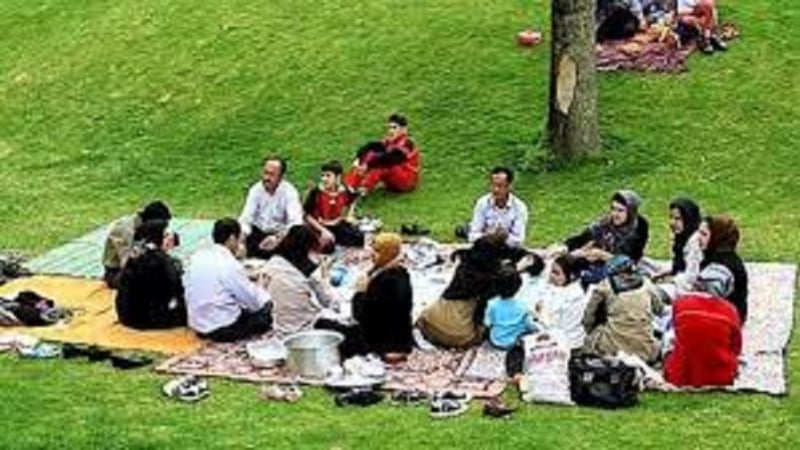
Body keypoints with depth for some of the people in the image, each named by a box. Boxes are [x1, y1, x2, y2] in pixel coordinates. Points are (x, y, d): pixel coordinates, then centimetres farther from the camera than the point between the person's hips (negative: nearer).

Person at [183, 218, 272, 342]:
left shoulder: (196, 257, 2)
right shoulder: (229, 265, -18)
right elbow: (254, 303, -11)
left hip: (197, 325, 7)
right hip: (222, 330, -7)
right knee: (268, 310, 4)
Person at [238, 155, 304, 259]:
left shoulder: (289, 192, -16)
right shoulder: (256, 190, -7)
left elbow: (295, 223, -29)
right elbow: (246, 218, -14)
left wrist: (277, 238, -47)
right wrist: (242, 234, -37)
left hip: (280, 234, -2)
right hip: (258, 232, 2)